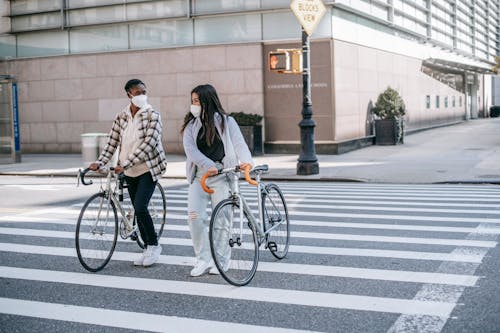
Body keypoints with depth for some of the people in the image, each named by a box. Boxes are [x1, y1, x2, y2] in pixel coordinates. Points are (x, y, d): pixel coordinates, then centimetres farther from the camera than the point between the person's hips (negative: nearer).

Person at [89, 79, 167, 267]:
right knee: (138, 211, 10)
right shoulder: (121, 117, 5)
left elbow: (148, 143, -20)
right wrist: (99, 162, -9)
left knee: (140, 208, -15)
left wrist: (125, 164, -25)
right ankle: (147, 248, 23)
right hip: (130, 171, 5)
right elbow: (112, 142, 5)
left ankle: (154, 246, 4)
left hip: (148, 168, -5)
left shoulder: (152, 115, -11)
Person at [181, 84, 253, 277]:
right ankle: (203, 260, 2)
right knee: (194, 216, -10)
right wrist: (208, 165, -23)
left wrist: (246, 160, -29)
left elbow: (239, 143, -8)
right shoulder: (190, 125, 9)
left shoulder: (226, 122, 4)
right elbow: (190, 149, -5)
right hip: (198, 175, 2)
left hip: (222, 175, -2)